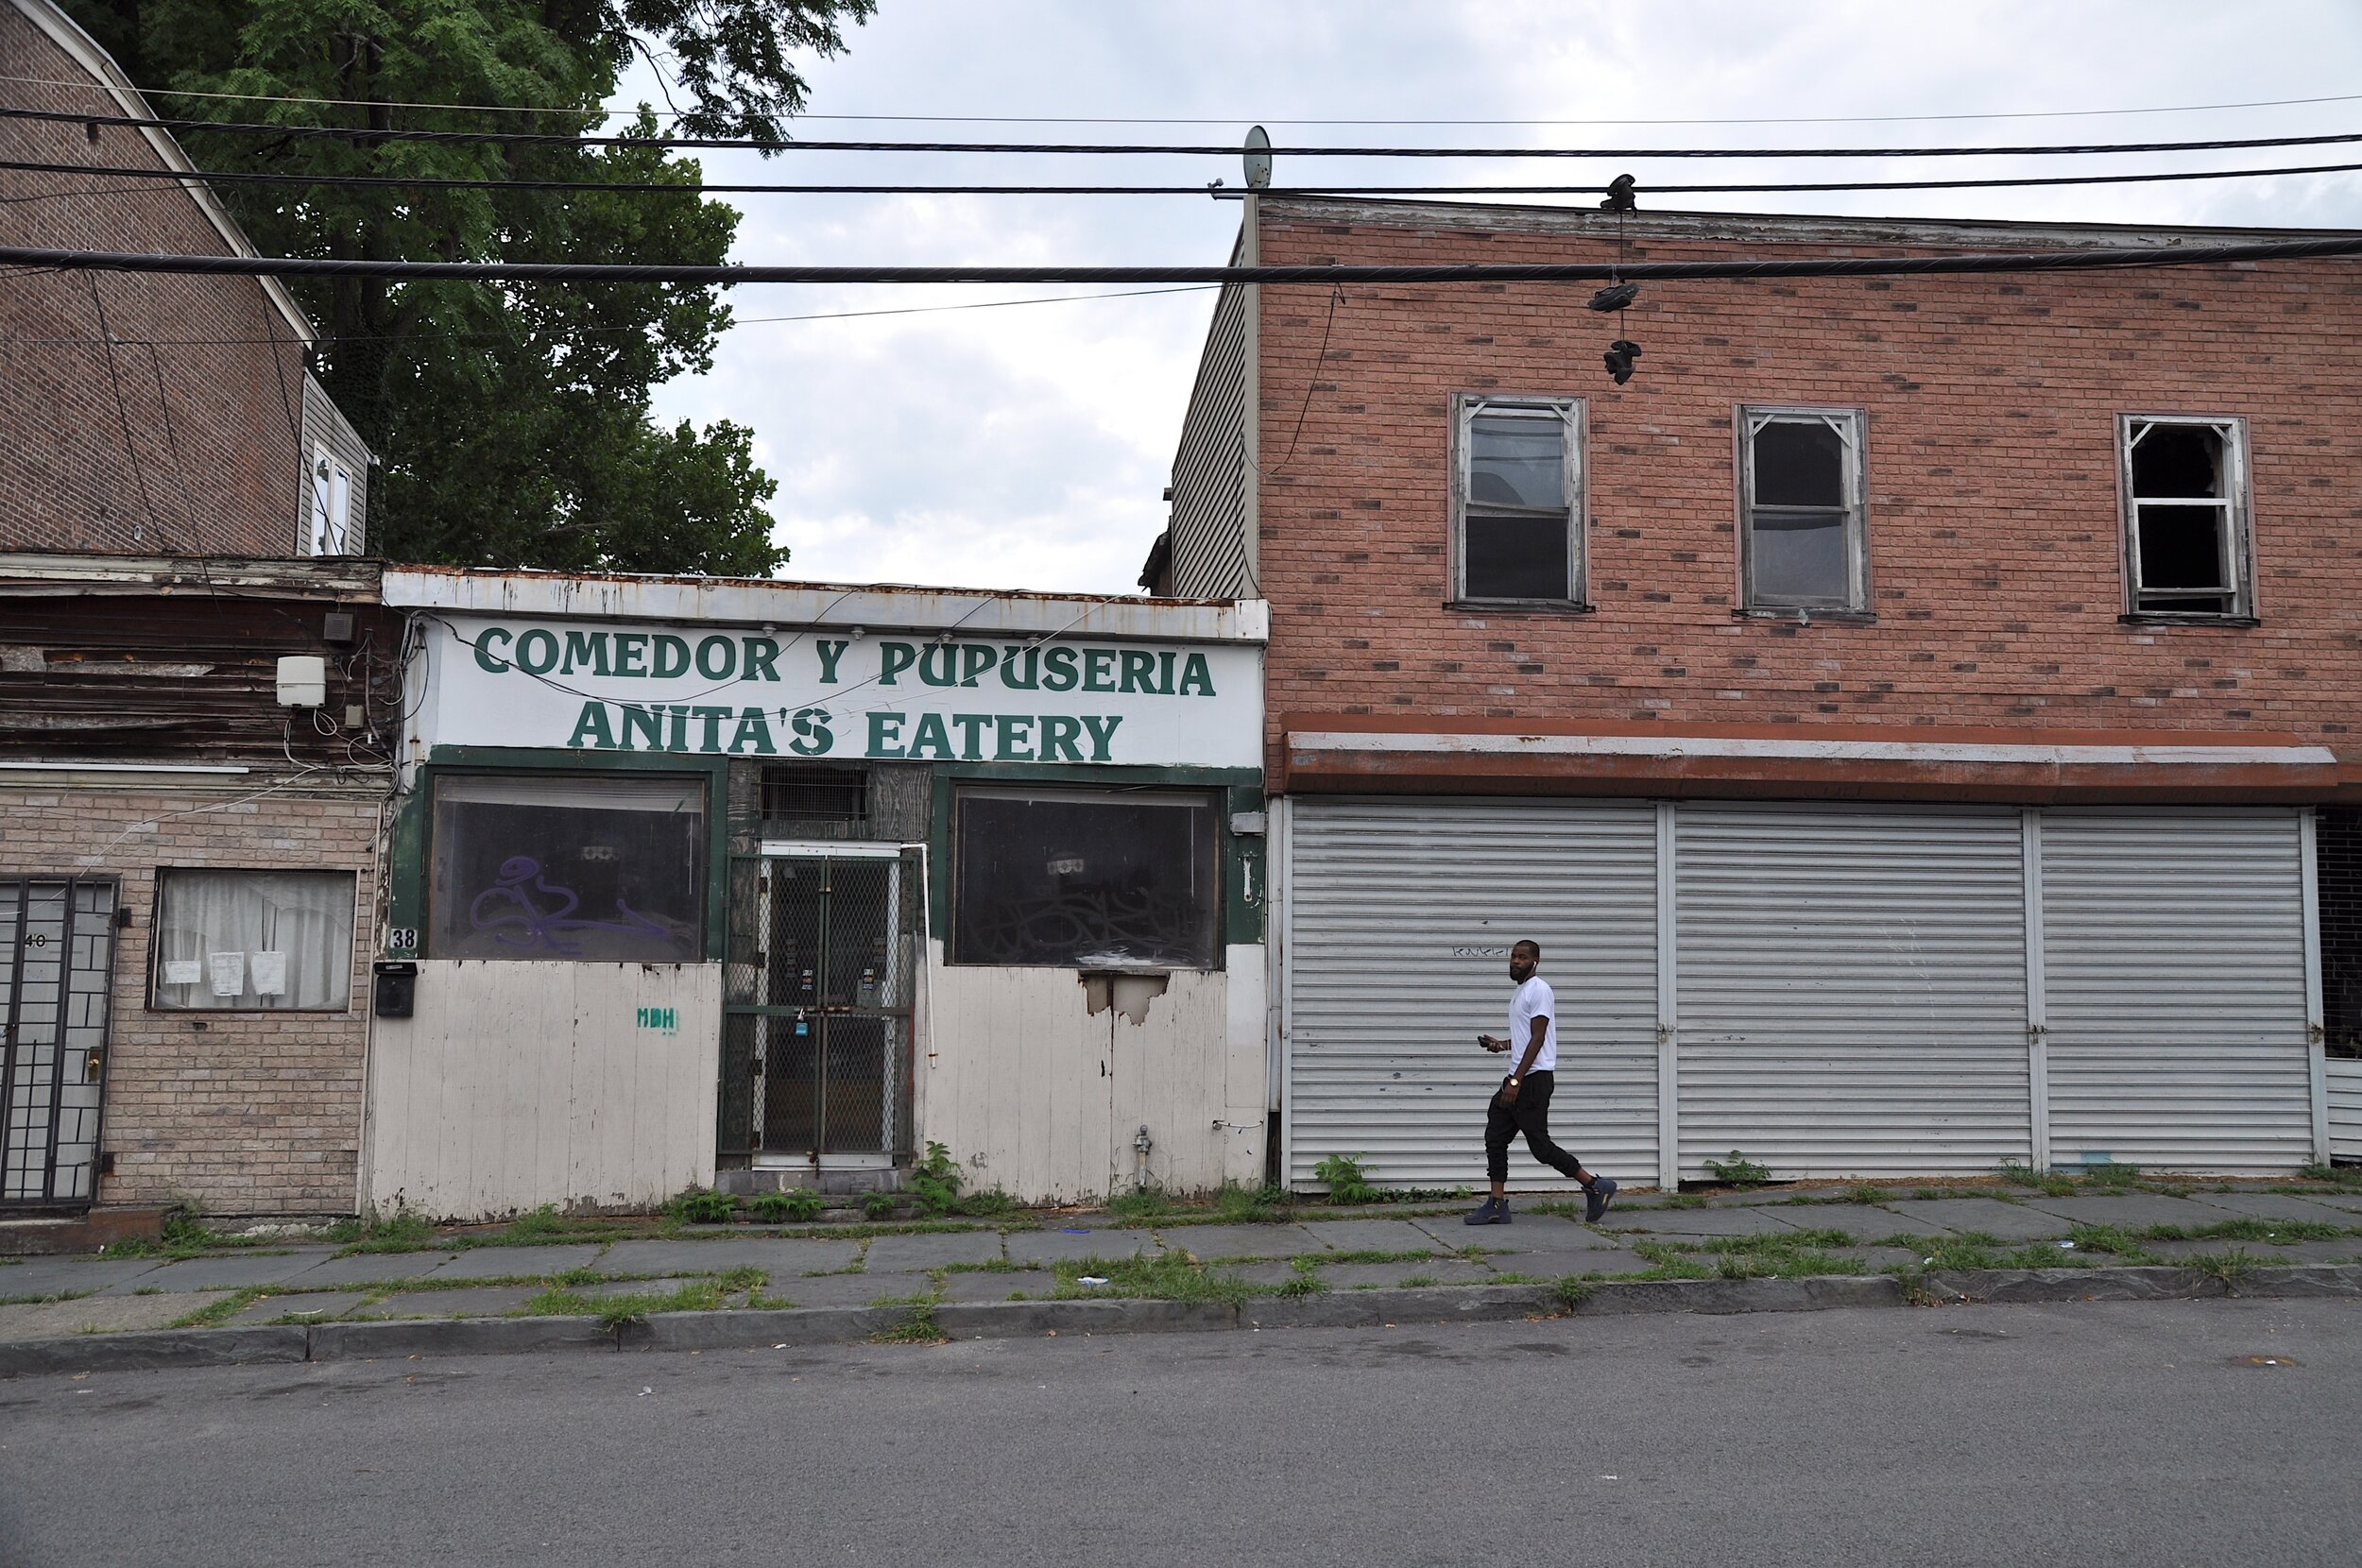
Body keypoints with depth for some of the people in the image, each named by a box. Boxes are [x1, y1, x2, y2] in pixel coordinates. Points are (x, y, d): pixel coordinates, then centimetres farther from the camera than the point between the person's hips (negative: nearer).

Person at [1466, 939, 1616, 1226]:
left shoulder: (1538, 990, -12)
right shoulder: (1521, 991, 19)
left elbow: (1537, 1039, -19)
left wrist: (1515, 1081, -24)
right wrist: (1501, 1044, 13)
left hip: (1534, 1078, -10)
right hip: (1519, 1079, 10)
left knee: (1539, 1144, -8)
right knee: (1495, 1137, 7)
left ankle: (1595, 1185, 3)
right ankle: (1497, 1205, 10)